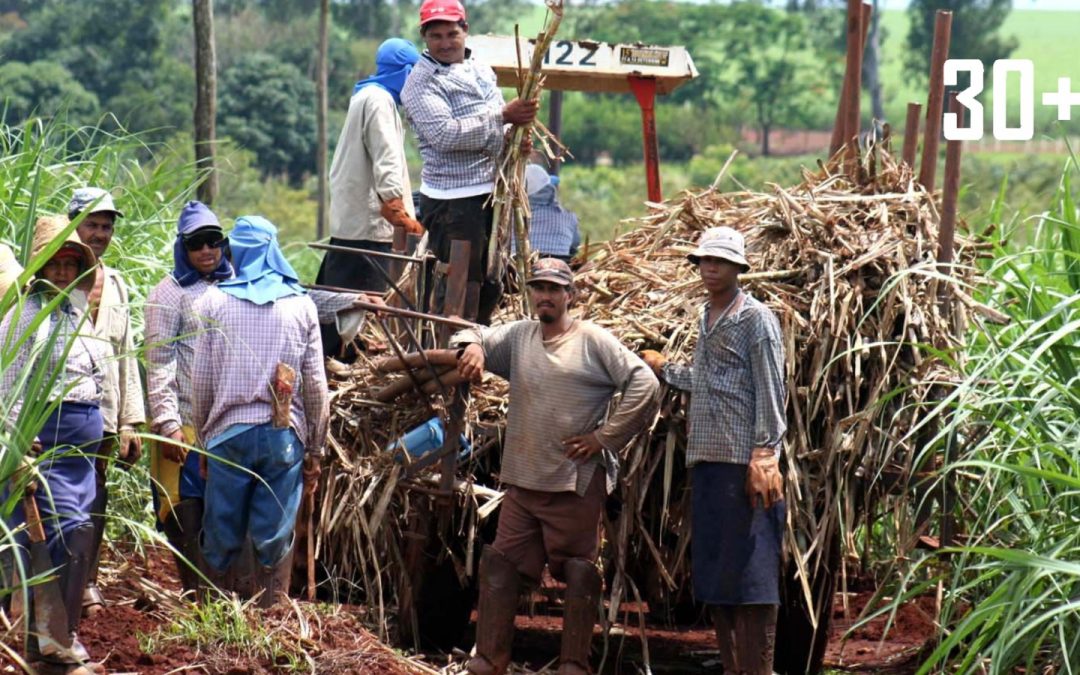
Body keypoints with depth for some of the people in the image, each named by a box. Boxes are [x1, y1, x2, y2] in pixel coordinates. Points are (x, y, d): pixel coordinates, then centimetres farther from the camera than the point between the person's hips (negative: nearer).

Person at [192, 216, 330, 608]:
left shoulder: (214, 301, 2)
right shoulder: (301, 305, 5)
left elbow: (201, 381, 2)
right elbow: (315, 385, 5)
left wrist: (202, 438, 13)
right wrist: (315, 450, 12)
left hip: (229, 432, -1)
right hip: (284, 434, 1)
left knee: (221, 538, 6)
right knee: (275, 539, 4)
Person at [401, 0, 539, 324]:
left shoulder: (482, 73, 15)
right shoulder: (422, 81, -9)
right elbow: (445, 135, -22)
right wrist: (502, 116, -21)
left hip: (492, 192, 8)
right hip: (453, 200, -8)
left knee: (490, 286, 15)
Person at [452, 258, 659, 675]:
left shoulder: (593, 341, -3)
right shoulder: (518, 336, 13)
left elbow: (645, 385, -8)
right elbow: (472, 338, 15)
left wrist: (604, 437, -10)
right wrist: (472, 347, -11)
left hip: (577, 483, -5)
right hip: (522, 481, 5)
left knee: (579, 572, 0)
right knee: (500, 566, 5)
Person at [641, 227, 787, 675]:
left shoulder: (756, 319, -5)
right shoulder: (706, 318, 18)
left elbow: (770, 392, -10)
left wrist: (763, 458, -17)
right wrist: (663, 369, 34)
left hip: (745, 463, -8)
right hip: (705, 460, 8)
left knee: (750, 574, -8)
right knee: (712, 575, 9)